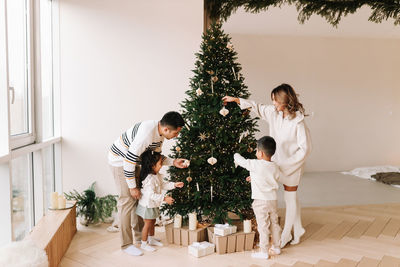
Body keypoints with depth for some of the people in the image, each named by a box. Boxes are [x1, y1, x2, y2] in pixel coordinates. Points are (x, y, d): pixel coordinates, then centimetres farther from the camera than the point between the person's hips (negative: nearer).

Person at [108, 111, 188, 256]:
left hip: (131, 161, 9)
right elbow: (129, 160, -32)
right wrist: (132, 187, -24)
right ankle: (126, 244, 1)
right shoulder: (147, 133, -35)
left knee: (139, 198, 11)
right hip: (120, 161, -9)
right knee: (127, 200, -9)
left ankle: (140, 236, 23)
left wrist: (173, 162, -6)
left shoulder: (159, 133, -6)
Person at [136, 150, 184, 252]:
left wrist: (174, 185, 2)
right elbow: (151, 194, -32)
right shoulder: (149, 178, -30)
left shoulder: (157, 175, 1)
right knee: (148, 224, 2)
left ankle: (151, 239, 37)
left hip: (154, 204, 9)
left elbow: (163, 184, 13)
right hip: (147, 205, -9)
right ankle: (144, 244, 16)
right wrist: (164, 198, -33)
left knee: (152, 222, 21)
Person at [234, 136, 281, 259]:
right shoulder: (275, 167, 2)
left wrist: (236, 155, 17)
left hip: (261, 202, -6)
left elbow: (241, 161, -7)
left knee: (263, 226, 2)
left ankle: (264, 252, 10)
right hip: (273, 200, 6)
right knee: (274, 224, 17)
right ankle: (276, 248, 31)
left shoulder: (255, 165, -17)